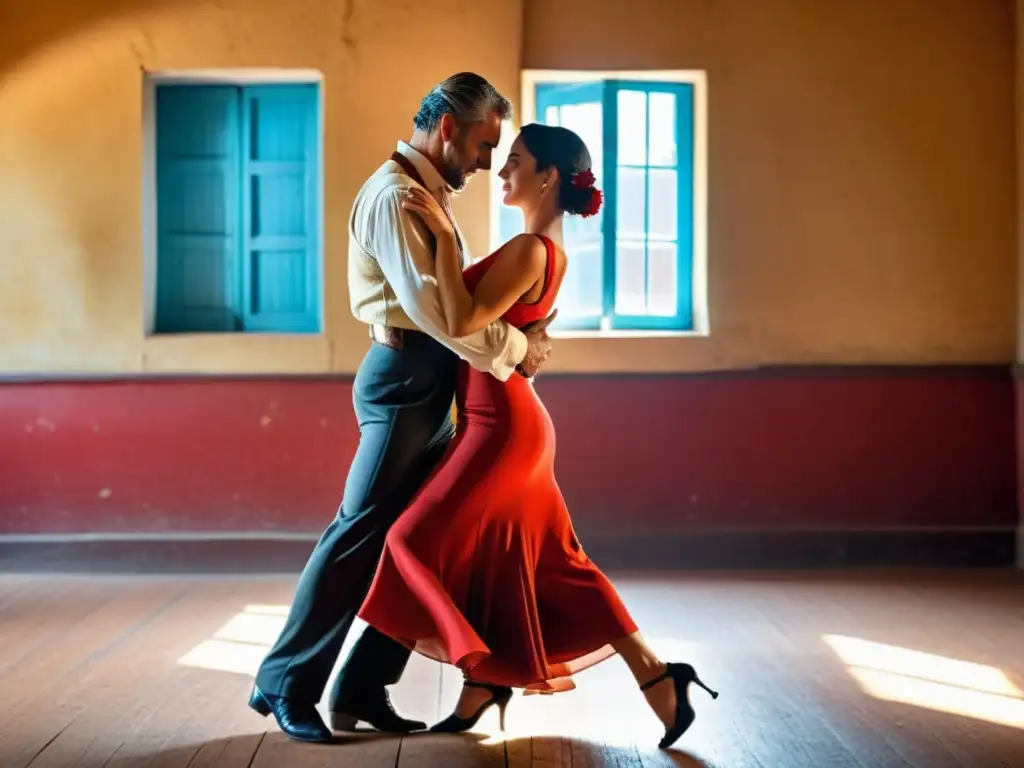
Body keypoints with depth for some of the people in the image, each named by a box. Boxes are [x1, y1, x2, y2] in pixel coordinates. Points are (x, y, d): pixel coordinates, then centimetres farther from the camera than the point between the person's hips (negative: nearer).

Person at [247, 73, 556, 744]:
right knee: (362, 535, -6)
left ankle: (363, 687, 15)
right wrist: (516, 350, -15)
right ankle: (286, 683, 5)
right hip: (404, 381, -10)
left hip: (431, 387, 10)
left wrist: (523, 329, 2)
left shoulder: (430, 195, 19)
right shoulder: (394, 196, -13)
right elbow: (429, 305, -23)